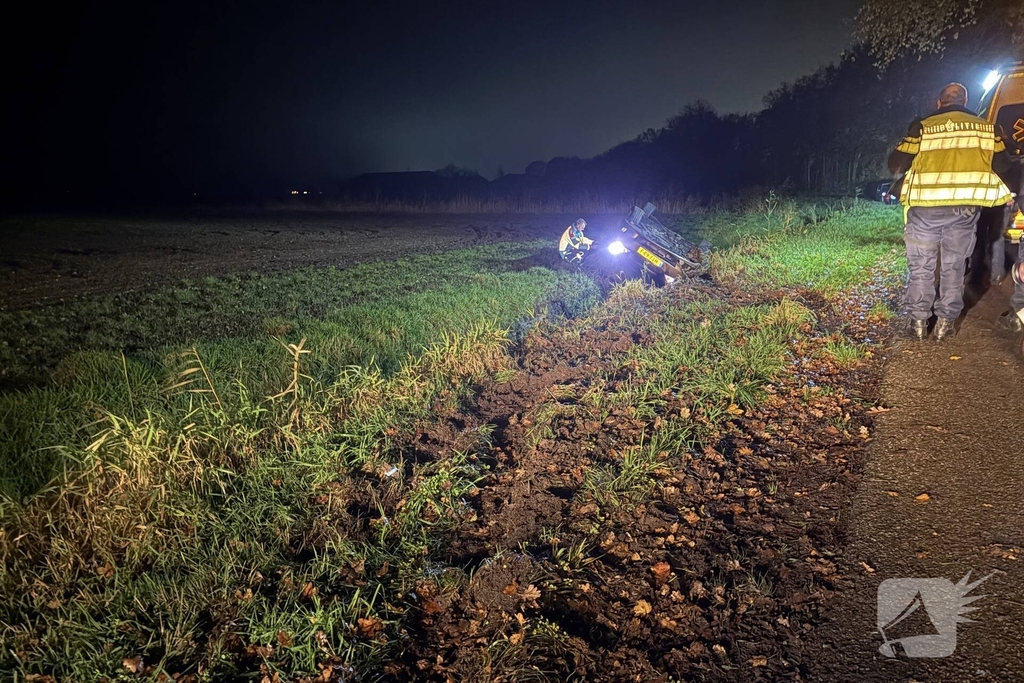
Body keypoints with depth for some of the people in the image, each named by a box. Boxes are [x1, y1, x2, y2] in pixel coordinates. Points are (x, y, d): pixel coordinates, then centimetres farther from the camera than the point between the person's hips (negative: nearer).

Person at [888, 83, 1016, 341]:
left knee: (921, 266, 8)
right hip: (966, 206, 2)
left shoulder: (923, 126, -1)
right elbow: (1002, 166, 13)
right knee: (953, 267, 13)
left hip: (927, 206, -2)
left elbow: (896, 164, -2)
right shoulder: (985, 127, 9)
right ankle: (946, 322, 13)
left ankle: (918, 321, 9)